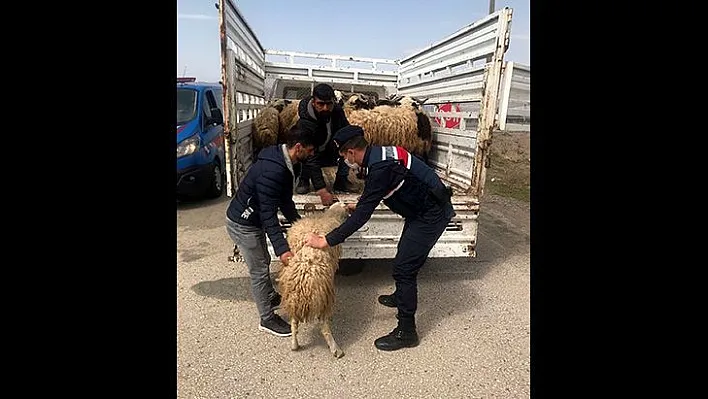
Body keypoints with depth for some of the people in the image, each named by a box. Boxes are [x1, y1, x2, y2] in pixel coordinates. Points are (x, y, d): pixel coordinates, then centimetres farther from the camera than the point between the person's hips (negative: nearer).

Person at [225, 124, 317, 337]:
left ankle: (271, 297, 46)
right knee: (259, 271, 2)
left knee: (264, 262, 24)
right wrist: (282, 249, -37)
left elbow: (284, 199, 9)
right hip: (242, 224, -9)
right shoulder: (272, 171, -33)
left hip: (253, 220, 9)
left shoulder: (289, 164, -1)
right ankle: (267, 319, 19)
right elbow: (268, 214, -33)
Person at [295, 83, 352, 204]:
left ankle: (340, 182, -8)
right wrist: (322, 190, -45)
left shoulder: (337, 110, -19)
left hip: (331, 153, 4)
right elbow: (311, 158, -38)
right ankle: (304, 180, -1)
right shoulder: (305, 120, -33)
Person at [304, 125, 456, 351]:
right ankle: (401, 297, 49)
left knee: (404, 268, -5)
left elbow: (362, 216, -30)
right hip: (422, 210, 10)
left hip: (431, 216, -10)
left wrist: (325, 241, -26)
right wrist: (361, 206, 26)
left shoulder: (380, 168, -29)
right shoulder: (378, 154, 1)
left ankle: (406, 332, 9)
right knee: (405, 255, 25)